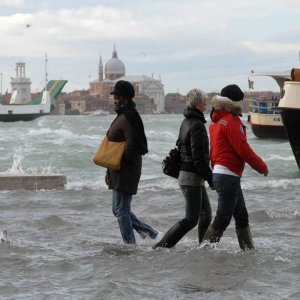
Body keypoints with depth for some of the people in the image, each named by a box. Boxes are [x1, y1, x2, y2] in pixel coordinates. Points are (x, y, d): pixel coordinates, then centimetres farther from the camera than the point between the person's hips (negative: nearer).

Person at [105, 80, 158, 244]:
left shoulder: (128, 118, -15)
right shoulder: (120, 117, 17)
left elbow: (132, 144, -24)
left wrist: (120, 164, -19)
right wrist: (109, 172, 20)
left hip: (126, 171, -10)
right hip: (118, 172, 10)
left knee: (121, 210, -7)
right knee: (118, 210, 15)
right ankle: (149, 232, 20)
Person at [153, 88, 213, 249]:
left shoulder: (186, 122, 12)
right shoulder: (197, 125, -17)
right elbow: (198, 156, -21)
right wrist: (210, 177, -16)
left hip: (185, 170, 10)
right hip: (192, 176, -10)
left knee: (206, 214, 15)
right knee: (191, 219, -9)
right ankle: (161, 246, -12)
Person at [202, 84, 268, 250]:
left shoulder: (216, 121, 14)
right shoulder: (231, 121, -14)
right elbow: (243, 149, -16)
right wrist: (262, 167, -5)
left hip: (219, 173, 10)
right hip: (229, 175, -10)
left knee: (242, 216, 14)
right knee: (223, 219, -8)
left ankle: (248, 249, 18)